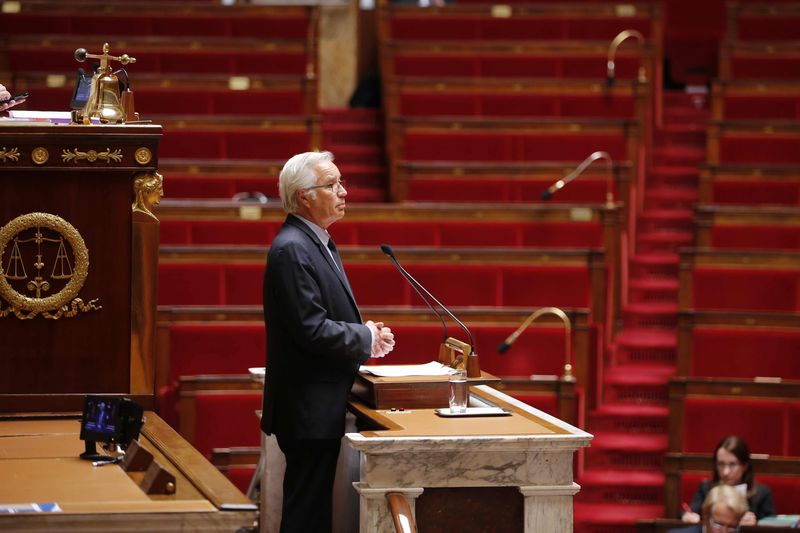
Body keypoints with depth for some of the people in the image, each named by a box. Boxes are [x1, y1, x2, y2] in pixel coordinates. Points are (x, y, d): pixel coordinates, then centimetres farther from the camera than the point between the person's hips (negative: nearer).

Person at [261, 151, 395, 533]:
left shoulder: (318, 242, 15)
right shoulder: (291, 250, -18)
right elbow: (311, 330, -23)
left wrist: (367, 334, 5)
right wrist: (367, 338, -11)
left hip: (321, 405, 10)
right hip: (308, 407, -10)